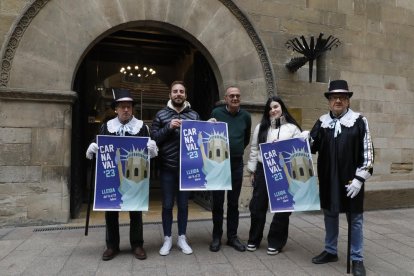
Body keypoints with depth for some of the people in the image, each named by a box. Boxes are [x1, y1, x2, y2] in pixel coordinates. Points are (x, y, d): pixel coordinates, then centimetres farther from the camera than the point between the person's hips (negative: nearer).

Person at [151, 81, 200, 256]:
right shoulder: (161, 115, 3)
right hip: (167, 168, -1)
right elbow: (153, 138, -3)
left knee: (183, 204, 12)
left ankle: (182, 238, 26)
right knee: (167, 205, 8)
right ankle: (167, 239, 23)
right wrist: (168, 127, -15)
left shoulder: (194, 115, 6)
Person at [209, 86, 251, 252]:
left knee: (233, 202, 10)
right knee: (217, 202, 5)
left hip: (237, 164, 2)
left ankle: (232, 236, 23)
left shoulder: (246, 116, 5)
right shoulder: (216, 113, -2)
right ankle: (217, 236, 20)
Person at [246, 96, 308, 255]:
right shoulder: (261, 127, 10)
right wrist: (252, 170, 6)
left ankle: (275, 242, 22)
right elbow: (254, 149, 10)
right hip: (263, 170, 2)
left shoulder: (292, 128, 2)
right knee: (257, 206, 8)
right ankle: (254, 239, 25)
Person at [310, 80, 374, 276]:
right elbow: (311, 147, 9)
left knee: (355, 219, 9)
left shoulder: (359, 121, -6)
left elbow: (367, 153, -7)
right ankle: (330, 251, 34)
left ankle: (357, 259, 24)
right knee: (330, 215, 16)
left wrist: (359, 179, -12)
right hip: (328, 180, 4)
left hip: (351, 181, -3)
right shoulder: (322, 122, 4)